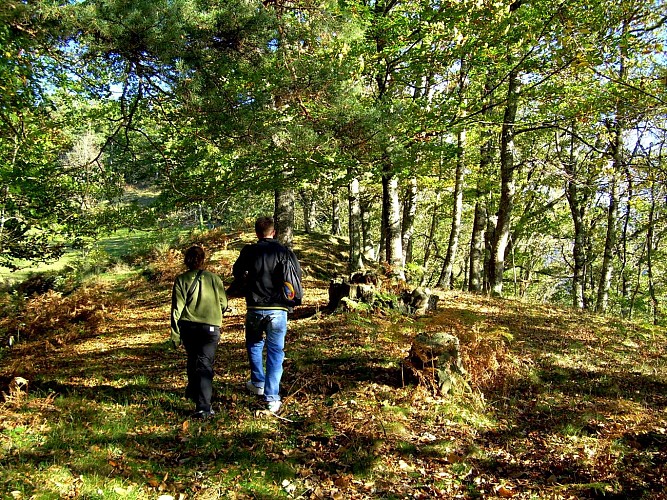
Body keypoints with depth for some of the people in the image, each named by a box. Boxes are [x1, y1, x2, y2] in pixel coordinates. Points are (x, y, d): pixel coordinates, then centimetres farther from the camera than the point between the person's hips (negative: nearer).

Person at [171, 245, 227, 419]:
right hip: (210, 328, -1)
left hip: (188, 327, 1)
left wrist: (175, 333, 0)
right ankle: (203, 407, -11)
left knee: (192, 361, 22)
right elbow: (223, 305, 6)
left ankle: (194, 393, 42)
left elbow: (177, 308, -5)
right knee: (205, 365, -1)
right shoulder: (214, 279, 1)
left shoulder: (181, 280, -2)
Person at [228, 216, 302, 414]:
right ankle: (272, 398, 3)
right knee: (275, 352, 5)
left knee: (254, 345, 25)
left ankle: (258, 383, 33)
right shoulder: (286, 252, -3)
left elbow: (237, 272, 12)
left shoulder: (249, 251, -4)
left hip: (255, 308, 0)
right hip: (278, 309, 0)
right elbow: (298, 276, 3)